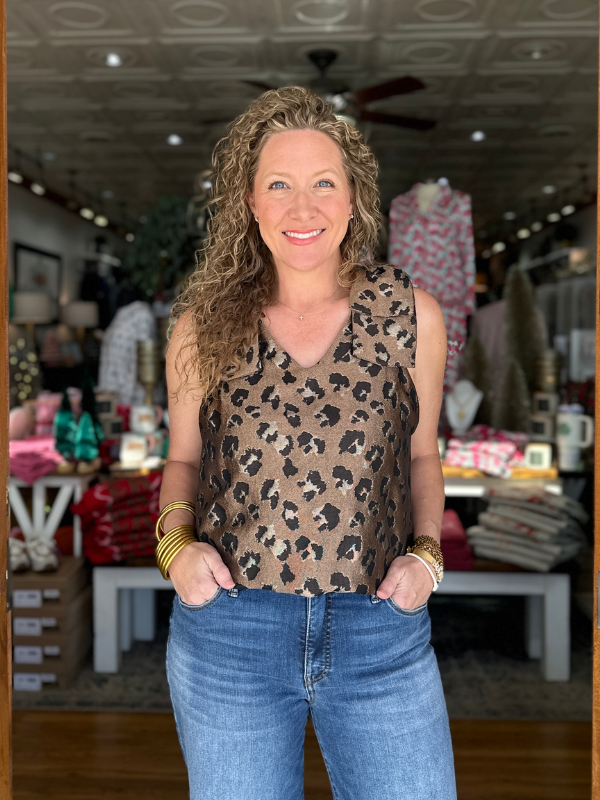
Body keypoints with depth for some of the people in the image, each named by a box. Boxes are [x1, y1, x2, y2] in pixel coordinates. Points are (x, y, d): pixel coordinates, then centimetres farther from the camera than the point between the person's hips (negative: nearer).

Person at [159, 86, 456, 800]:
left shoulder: (411, 316, -1)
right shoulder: (202, 326, -1)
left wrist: (426, 551, -4)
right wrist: (176, 541, -6)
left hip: (384, 633, 0)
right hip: (228, 630, 0)